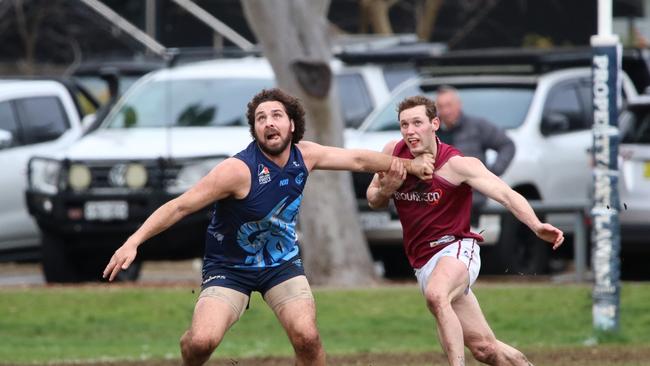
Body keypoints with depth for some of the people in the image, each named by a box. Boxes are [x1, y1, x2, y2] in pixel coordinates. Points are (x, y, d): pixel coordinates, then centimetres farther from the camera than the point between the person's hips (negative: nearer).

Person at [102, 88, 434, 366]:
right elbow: (180, 206, -24)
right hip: (229, 266, -4)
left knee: (307, 337, -17)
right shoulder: (239, 170, -25)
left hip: (282, 263, 4)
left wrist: (410, 165, 14)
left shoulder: (304, 156, -8)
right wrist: (133, 242, -31)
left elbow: (358, 159, 9)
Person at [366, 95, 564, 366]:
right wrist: (386, 189, -11)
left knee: (435, 295, -41)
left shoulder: (457, 164, -15)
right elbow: (373, 200, 14)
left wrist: (536, 227, -42)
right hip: (422, 261, 5)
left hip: (456, 249, -5)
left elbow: (505, 195, -24)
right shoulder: (393, 153, 0)